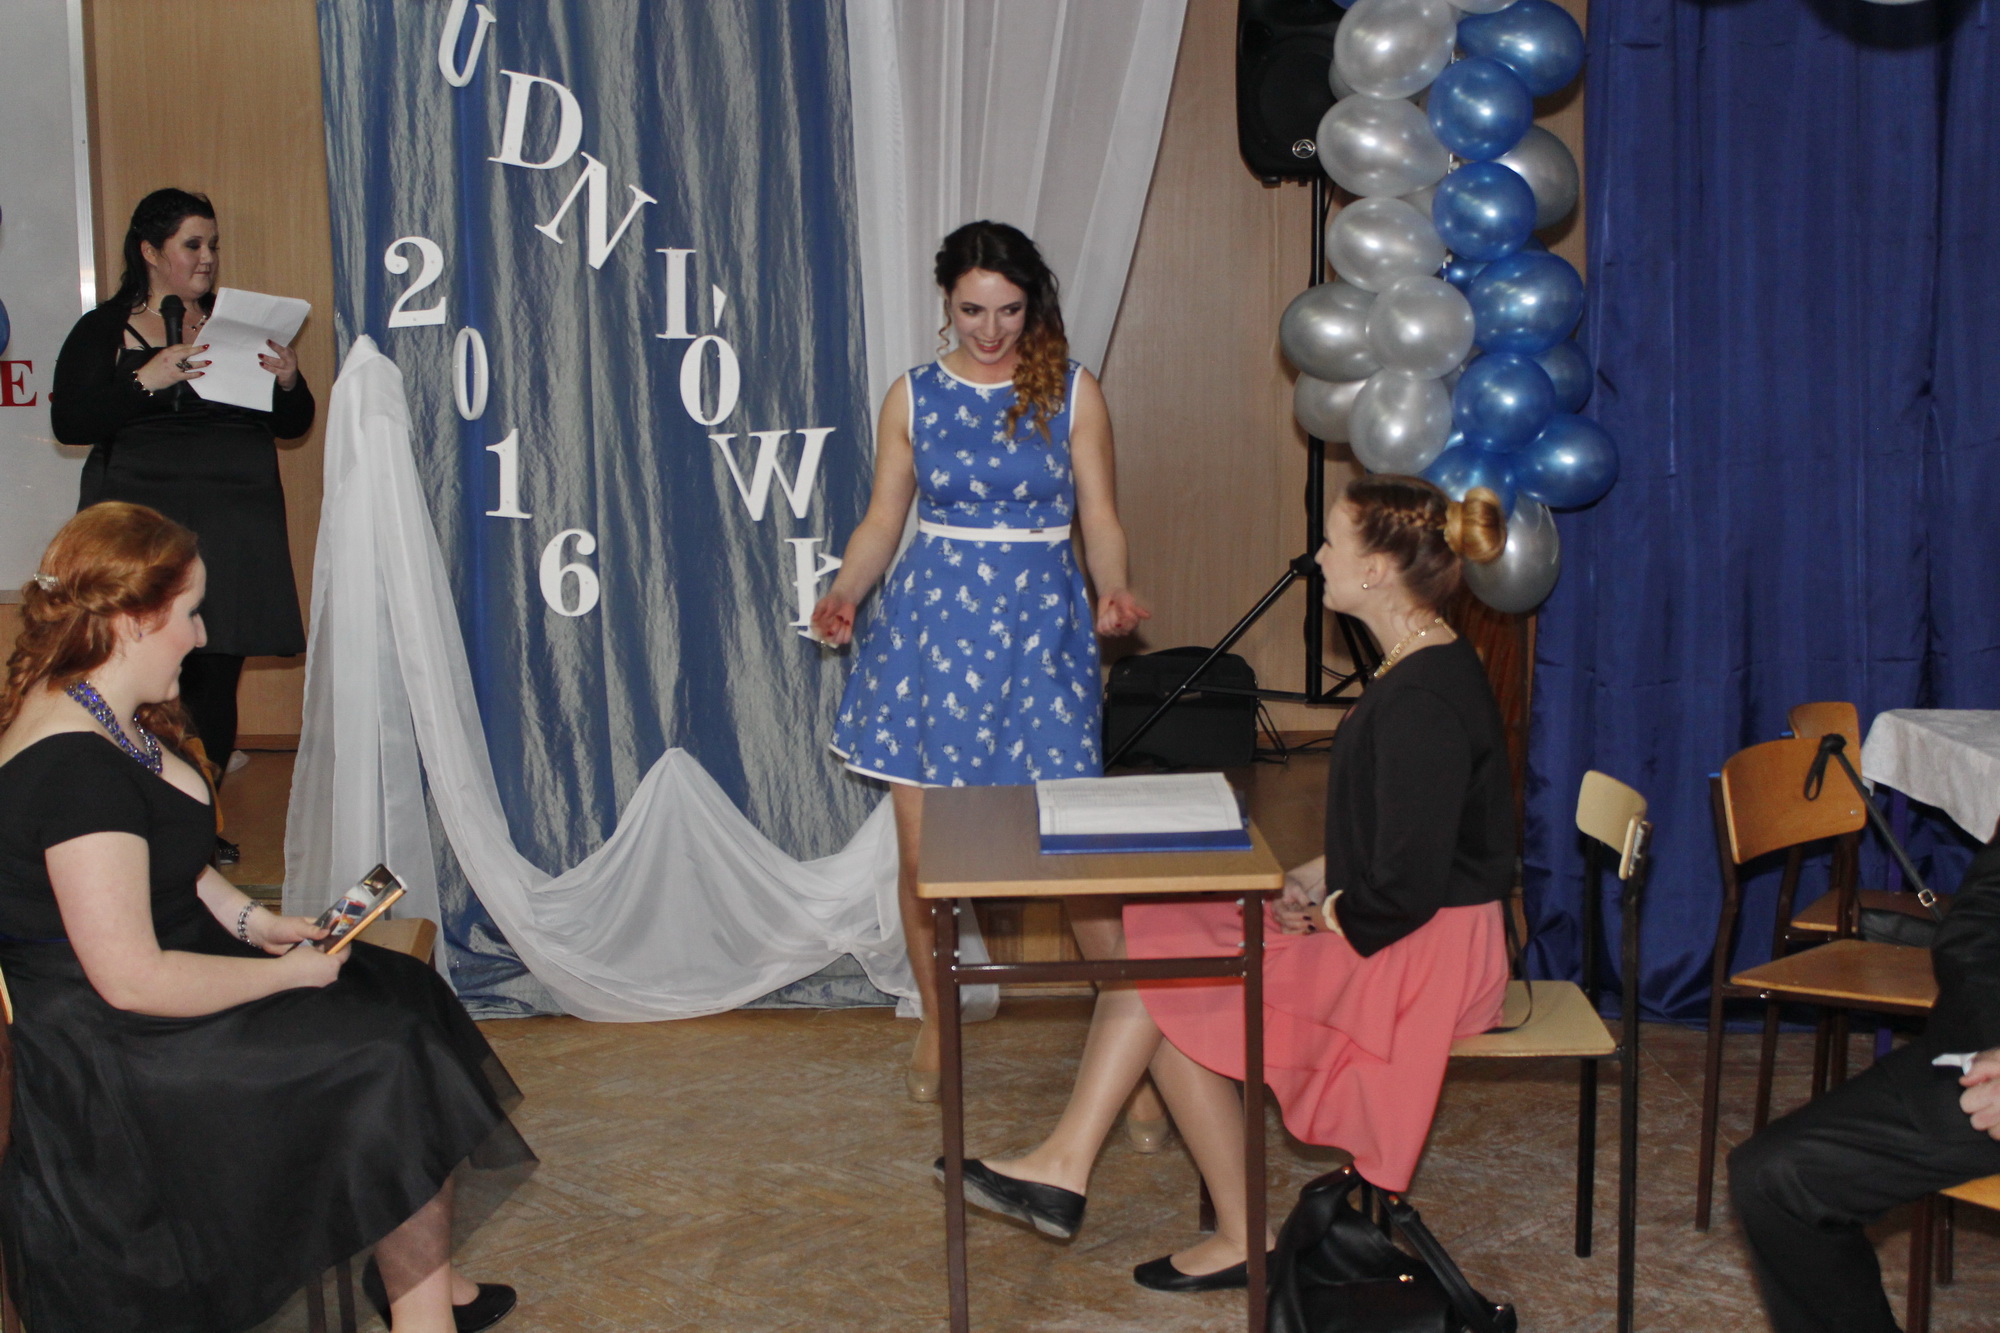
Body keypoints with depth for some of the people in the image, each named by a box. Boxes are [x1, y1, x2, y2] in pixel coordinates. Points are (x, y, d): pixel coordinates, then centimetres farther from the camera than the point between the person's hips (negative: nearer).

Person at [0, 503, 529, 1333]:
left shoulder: (106, 718, 5)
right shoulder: (75, 772, -28)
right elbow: (132, 978, -28)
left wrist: (254, 922, 5)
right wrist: (289, 973, -17)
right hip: (111, 1055, -10)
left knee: (404, 995, 4)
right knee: (395, 1056, -7)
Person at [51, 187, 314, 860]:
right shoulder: (103, 331, 8)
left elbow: (292, 425, 16)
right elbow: (69, 421, -5)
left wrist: (288, 383, -6)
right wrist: (147, 381, -16)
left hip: (231, 522, 3)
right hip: (141, 522, -3)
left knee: (218, 674, -1)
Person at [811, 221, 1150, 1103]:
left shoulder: (1072, 393, 3)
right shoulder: (913, 397, 7)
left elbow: (1100, 518, 3)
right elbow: (883, 519, 10)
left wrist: (1112, 592, -16)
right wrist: (843, 594, -8)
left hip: (1038, 624, -1)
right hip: (929, 620, 2)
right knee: (921, 847, 3)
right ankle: (935, 1021, 23)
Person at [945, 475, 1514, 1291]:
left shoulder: (1423, 700, -24)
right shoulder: (1419, 666, 9)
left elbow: (1407, 887, -25)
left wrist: (1326, 917, -8)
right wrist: (1313, 881, 7)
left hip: (1422, 956, -10)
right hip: (1398, 928, 10)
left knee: (1172, 993, -6)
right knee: (1150, 940, 2)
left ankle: (1240, 1239, 8)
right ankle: (1064, 1166, -1)